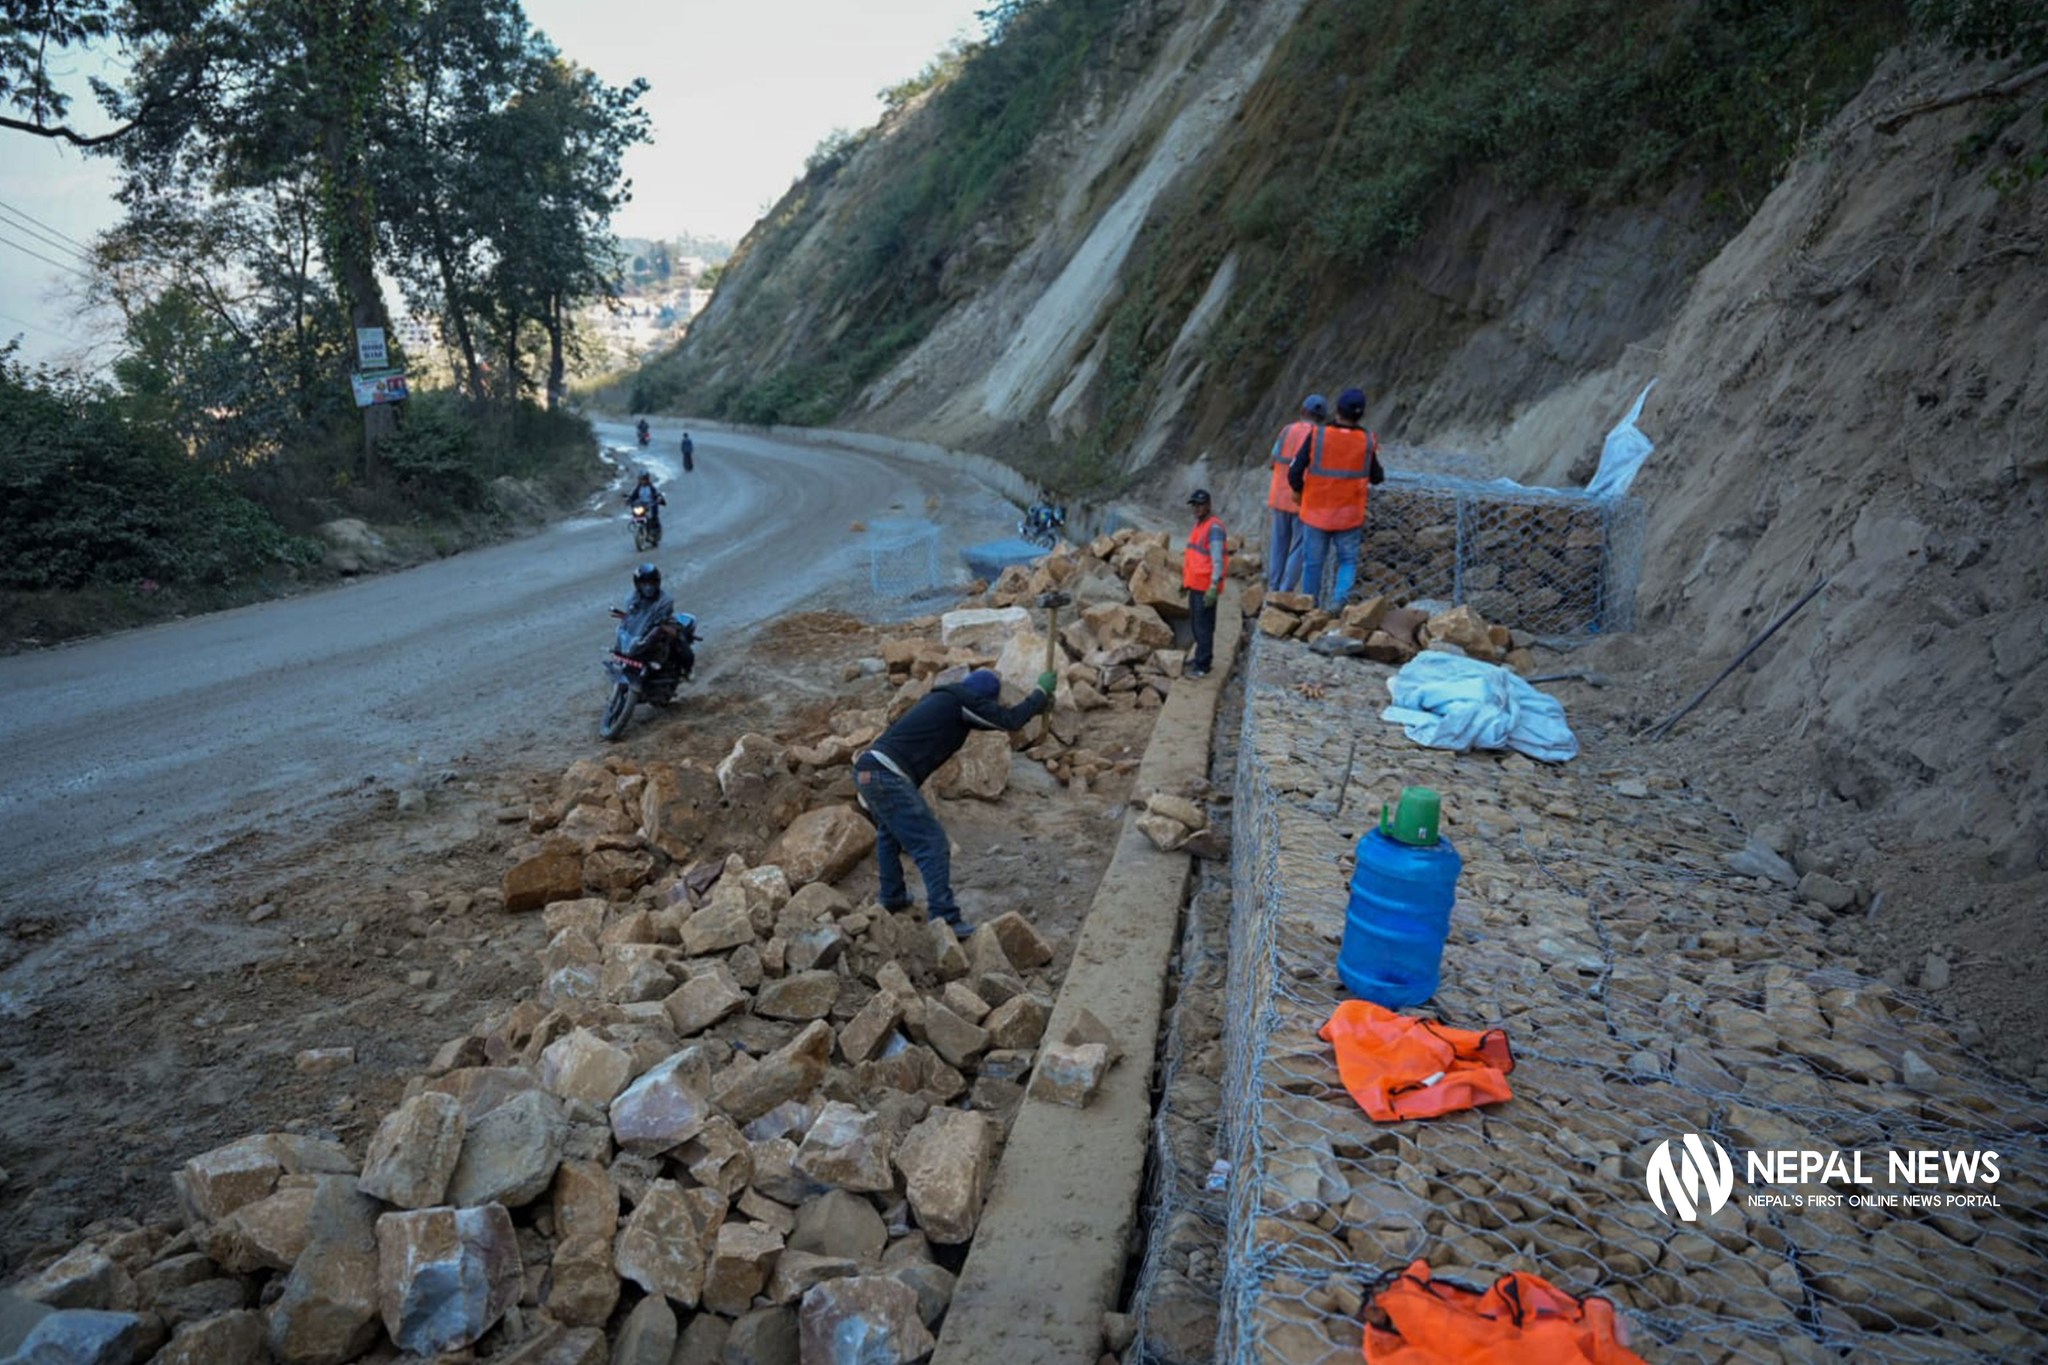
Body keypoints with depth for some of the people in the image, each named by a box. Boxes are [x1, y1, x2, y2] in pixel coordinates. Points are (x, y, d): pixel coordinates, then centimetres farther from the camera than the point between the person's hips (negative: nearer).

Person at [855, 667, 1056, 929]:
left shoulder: (944, 700, 24)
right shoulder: (962, 699, -2)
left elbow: (995, 718, 35)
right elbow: (1011, 721, -2)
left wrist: (1039, 702, 39)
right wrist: (1042, 691, 13)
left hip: (866, 770, 10)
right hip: (888, 777, -10)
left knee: (889, 833, 31)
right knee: (932, 845, -8)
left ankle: (893, 898, 41)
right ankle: (945, 919, -12)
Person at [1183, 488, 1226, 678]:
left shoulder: (1214, 527, -16)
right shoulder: (1199, 524, 13)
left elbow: (1217, 559, -22)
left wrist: (1214, 586, -27)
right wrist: (1186, 579, 23)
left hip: (1206, 586, -9)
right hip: (1195, 584, 9)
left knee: (1203, 625, -6)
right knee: (1195, 622, 18)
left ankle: (1202, 666, -1)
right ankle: (1204, 656, 33)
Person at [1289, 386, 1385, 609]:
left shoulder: (1317, 436, -11)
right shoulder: (1367, 441, -6)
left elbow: (1294, 474, -10)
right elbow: (1377, 478, 7)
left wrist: (1300, 491, 10)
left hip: (1315, 513, 0)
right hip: (1349, 516, 0)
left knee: (1313, 562, 12)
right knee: (1348, 561, 12)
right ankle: (1339, 599, -9)